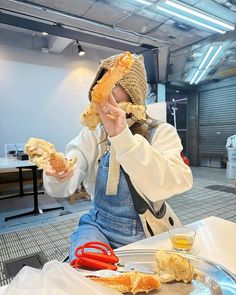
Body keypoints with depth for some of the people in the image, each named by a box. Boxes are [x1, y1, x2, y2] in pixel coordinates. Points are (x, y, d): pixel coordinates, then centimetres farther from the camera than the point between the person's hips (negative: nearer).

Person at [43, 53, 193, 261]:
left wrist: (122, 137, -37)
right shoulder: (91, 135, -3)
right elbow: (63, 187, -13)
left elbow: (173, 185, -27)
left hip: (151, 235, 0)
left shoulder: (161, 133, -9)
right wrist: (57, 174, -36)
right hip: (99, 227, 1)